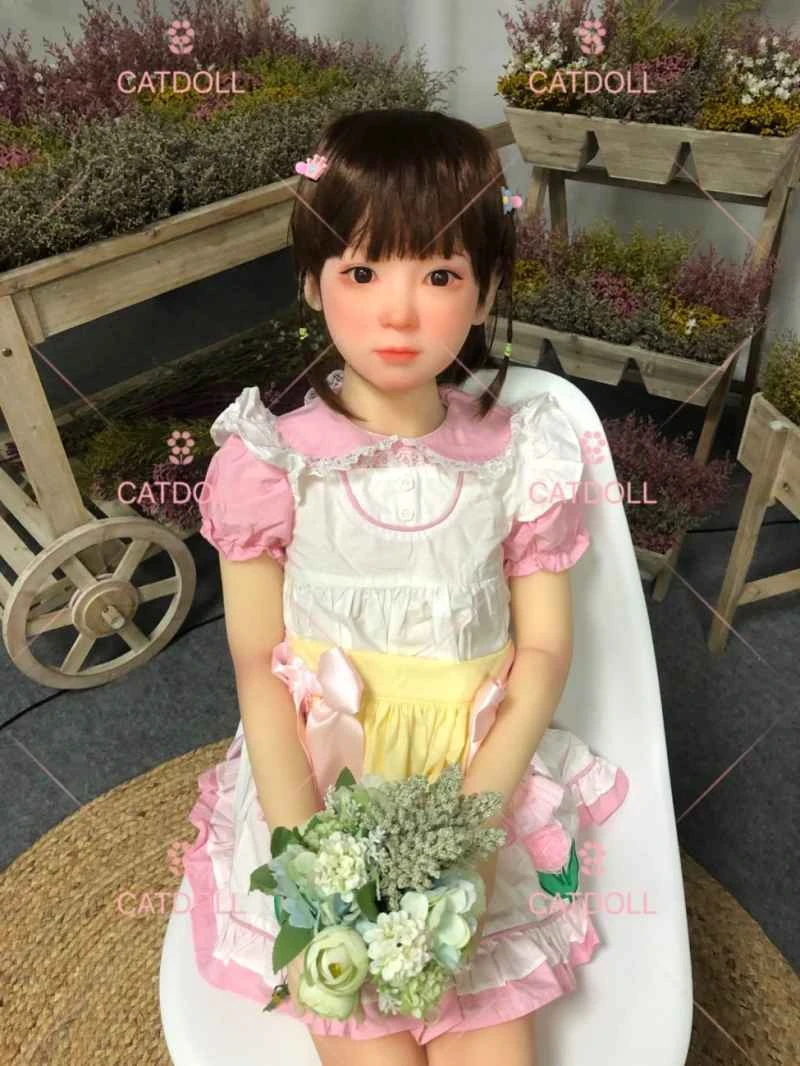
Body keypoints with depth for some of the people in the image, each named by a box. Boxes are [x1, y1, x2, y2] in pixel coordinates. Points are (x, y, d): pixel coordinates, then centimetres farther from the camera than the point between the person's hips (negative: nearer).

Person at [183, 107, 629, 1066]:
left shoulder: (521, 459, -8)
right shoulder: (268, 462, -12)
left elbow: (544, 652, -4)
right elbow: (259, 671, -8)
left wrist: (472, 817, -15)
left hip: (483, 783, 2)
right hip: (315, 788, -1)